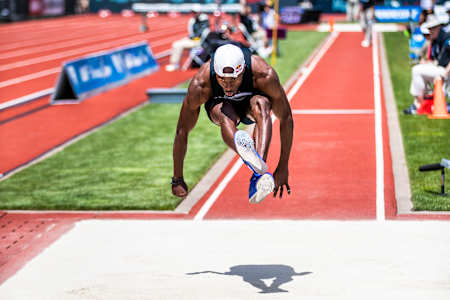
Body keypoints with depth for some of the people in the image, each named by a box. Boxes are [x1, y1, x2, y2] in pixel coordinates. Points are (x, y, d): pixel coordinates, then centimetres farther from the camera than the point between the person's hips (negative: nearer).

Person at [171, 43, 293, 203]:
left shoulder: (264, 75, -36)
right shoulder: (200, 84, -35)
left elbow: (286, 119, -25)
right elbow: (182, 131, -25)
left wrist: (283, 168, -26)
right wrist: (177, 180, -20)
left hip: (251, 101, 0)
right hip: (220, 103, 0)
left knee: (261, 106, -38)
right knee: (225, 116, -38)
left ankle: (259, 177, -58)